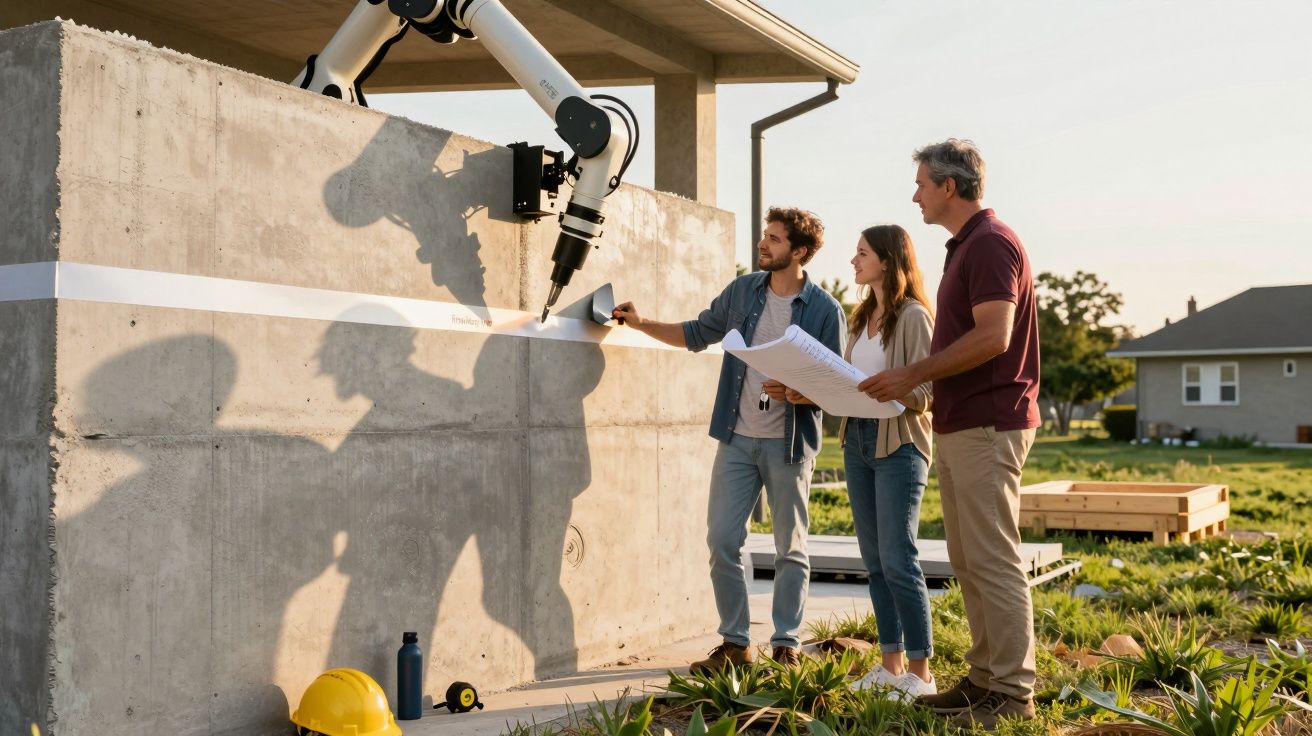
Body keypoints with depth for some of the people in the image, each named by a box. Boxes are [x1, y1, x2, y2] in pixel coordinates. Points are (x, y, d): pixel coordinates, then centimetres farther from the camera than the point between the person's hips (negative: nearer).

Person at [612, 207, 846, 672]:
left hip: (790, 443, -3)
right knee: (722, 541, 1)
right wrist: (642, 324, 8)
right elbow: (698, 333, 17)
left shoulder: (825, 310, -7)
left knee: (791, 549, 7)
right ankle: (735, 642, 13)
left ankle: (786, 644, 19)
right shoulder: (742, 291, 6)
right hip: (737, 437, 4)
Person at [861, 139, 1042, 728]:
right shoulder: (963, 247, 19)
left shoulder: (992, 244, -13)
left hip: (988, 425, -10)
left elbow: (993, 337, -22)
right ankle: (984, 678, 21)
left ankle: (1013, 692, 0)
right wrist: (915, 382, 14)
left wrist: (914, 375, -18)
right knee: (967, 561, 13)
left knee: (992, 561, -7)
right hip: (959, 424, 10)